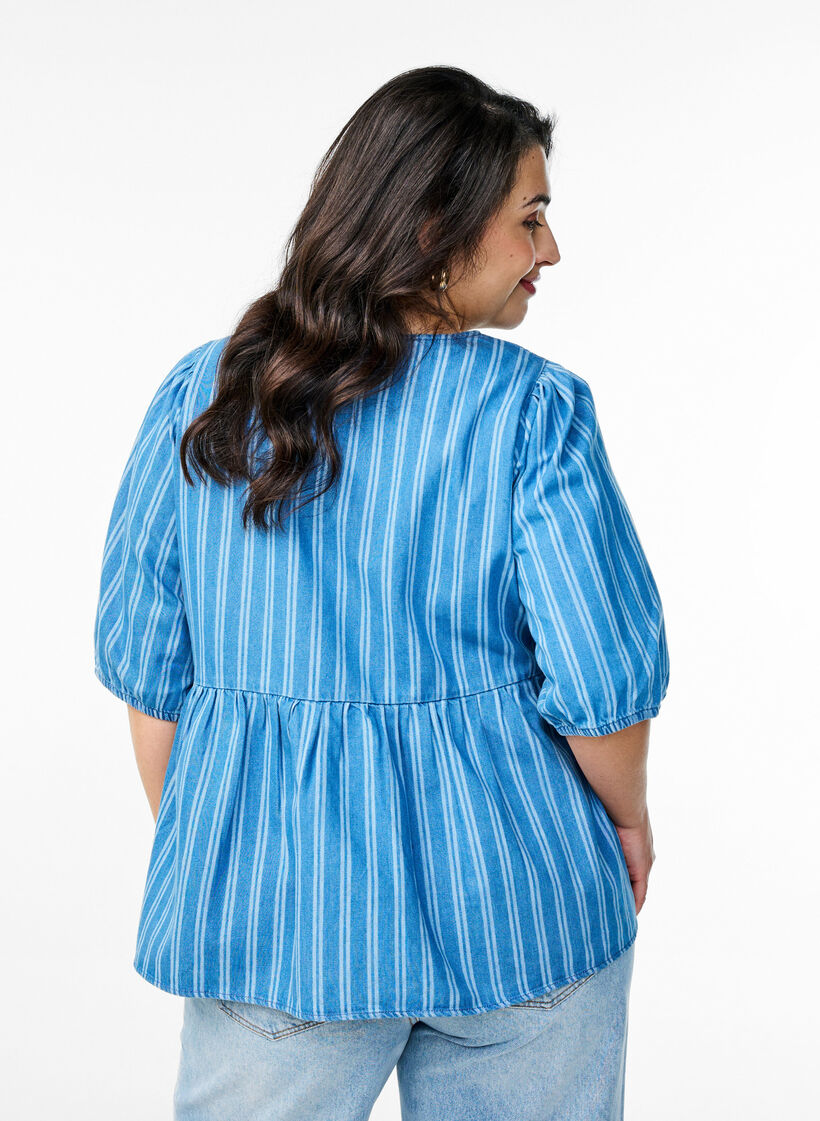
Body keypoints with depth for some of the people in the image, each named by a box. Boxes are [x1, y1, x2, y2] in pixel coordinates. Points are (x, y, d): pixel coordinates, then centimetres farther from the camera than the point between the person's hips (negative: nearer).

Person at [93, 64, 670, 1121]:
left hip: (266, 903, 2)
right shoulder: (532, 410, -13)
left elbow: (143, 660, 1)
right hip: (513, 895, -1)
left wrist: (194, 844, 14)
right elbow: (604, 674, -14)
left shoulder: (199, 397, -4)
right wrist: (628, 819, 6)